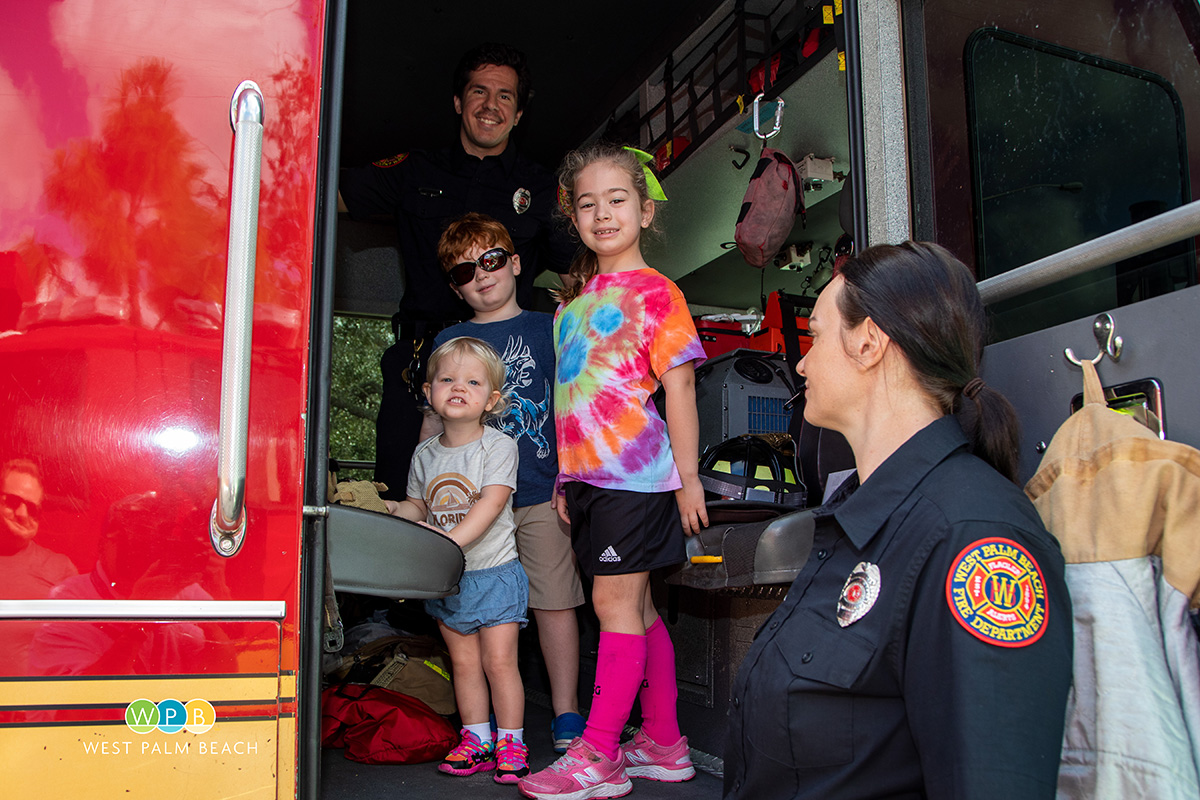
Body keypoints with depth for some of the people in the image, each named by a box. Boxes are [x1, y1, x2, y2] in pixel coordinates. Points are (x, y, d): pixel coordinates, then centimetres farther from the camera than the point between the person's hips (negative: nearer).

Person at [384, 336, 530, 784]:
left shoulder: (498, 446, -11)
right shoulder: (425, 454, 5)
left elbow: (490, 504, -22)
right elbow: (420, 503, 16)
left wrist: (449, 542, -31)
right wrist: (399, 511, -7)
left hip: (493, 572, -4)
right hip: (446, 579, 5)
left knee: (499, 661, -3)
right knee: (464, 663, 10)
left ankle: (511, 743, 10)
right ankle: (476, 740, 21)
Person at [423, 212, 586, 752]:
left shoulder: (547, 329, 7)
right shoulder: (448, 341, 12)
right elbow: (435, 419, 15)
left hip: (540, 493, -2)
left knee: (555, 603, -1)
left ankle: (566, 713, 12)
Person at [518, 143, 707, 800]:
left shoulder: (654, 291, -4)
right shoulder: (573, 300, 16)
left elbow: (679, 387, -8)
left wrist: (688, 477, -10)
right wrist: (565, 478, 16)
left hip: (636, 474, -7)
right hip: (588, 476, 7)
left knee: (615, 603, -5)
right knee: (635, 606, 12)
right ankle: (663, 744, 22)